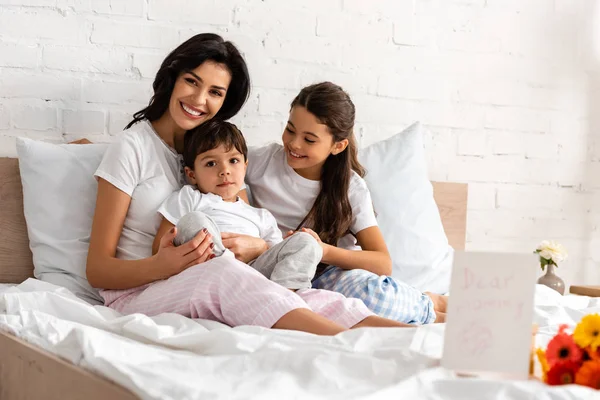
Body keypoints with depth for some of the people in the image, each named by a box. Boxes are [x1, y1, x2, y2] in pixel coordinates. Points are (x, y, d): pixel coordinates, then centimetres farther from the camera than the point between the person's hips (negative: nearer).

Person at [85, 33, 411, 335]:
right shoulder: (133, 147, -1)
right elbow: (97, 269, -4)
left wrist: (255, 247, -15)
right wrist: (161, 266, -24)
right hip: (136, 294, -4)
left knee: (312, 299, -27)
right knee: (223, 272, -38)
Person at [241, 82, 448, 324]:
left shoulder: (351, 188, -3)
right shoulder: (261, 162, -2)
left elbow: (383, 264, -9)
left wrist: (324, 251, -27)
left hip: (338, 273, 0)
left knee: (370, 291, -38)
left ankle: (429, 306, -5)